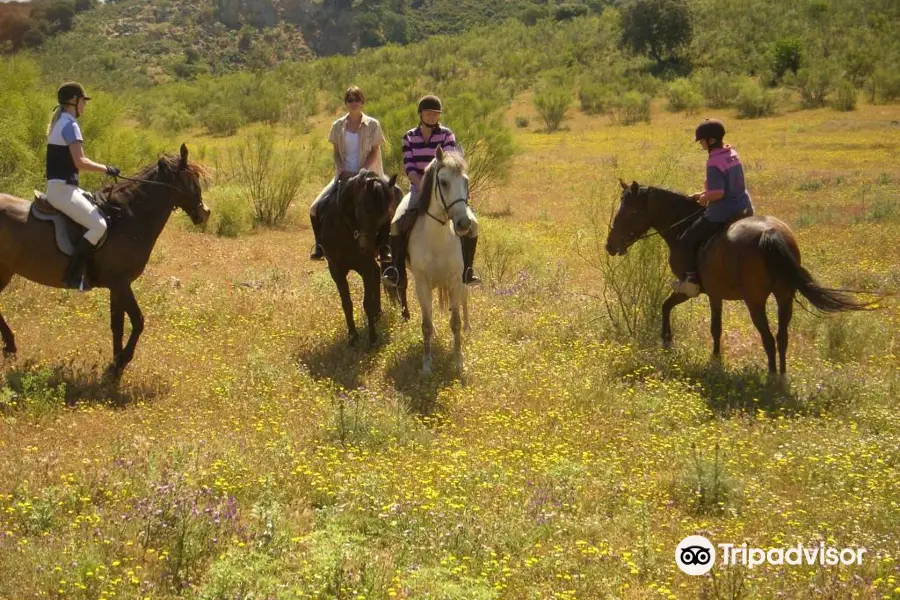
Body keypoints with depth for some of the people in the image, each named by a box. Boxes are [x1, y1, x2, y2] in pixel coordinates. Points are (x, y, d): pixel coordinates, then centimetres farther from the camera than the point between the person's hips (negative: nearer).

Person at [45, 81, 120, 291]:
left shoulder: (60, 123, 17)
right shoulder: (70, 125, -13)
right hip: (62, 189, -11)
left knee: (101, 211, 17)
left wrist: (102, 168, 17)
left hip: (63, 187, 11)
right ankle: (72, 274, -20)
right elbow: (80, 162, -21)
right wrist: (106, 169, -9)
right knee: (99, 225, -21)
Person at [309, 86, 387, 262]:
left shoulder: (372, 125, -1)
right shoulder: (338, 126, 7)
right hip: (344, 175, 3)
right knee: (316, 207, -11)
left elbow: (374, 153, -4)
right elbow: (336, 153, 9)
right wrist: (342, 171, -9)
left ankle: (384, 249, -14)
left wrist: (360, 173, -17)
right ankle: (320, 246, 5)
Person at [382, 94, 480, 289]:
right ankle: (397, 271, -16)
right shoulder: (409, 138, 4)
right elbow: (409, 168, -4)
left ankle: (466, 270, -7)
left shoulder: (446, 135, 0)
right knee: (396, 223, -24)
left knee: (472, 223, -21)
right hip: (419, 189, 1)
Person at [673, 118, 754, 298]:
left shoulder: (714, 163, -20)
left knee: (687, 240, 7)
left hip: (722, 214, -9)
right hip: (744, 208, 9)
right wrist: (704, 193, 18)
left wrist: (705, 198, -8)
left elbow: (718, 193, -28)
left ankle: (691, 281, 7)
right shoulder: (733, 154, 7)